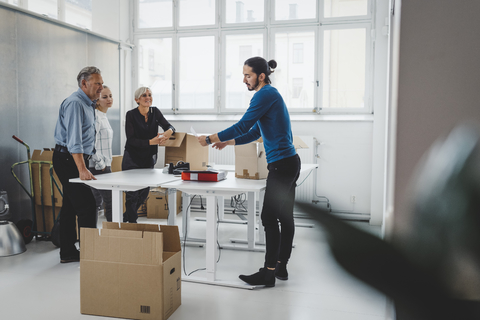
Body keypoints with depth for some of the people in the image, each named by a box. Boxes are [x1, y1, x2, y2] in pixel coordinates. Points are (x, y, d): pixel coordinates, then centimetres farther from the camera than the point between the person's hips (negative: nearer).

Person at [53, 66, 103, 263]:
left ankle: (68, 252, 20)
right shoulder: (75, 103, -16)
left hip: (72, 160, 10)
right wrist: (82, 169, -33)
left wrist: (86, 164, 27)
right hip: (68, 160, -10)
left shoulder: (88, 103, 17)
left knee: (70, 206, 12)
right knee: (87, 207, -10)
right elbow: (74, 139, -26)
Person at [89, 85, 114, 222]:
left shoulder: (104, 116, 17)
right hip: (98, 167, -10)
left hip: (104, 165, 10)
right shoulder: (95, 116, -14)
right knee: (110, 202, -6)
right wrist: (101, 164, -17)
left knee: (96, 203, 13)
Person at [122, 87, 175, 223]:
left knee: (144, 193, 12)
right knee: (132, 194, -1)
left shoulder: (155, 112, 1)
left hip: (149, 158, 5)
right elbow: (131, 140, -18)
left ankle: (125, 217, 35)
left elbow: (169, 126, -5)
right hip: (132, 159, -5)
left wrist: (169, 131, -29)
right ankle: (132, 221, 15)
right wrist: (150, 142, -30)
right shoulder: (131, 115, -12)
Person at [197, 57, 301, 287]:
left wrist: (210, 139, -10)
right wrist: (228, 142, 17)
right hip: (289, 162, 10)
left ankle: (268, 273, 0)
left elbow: (243, 126, -17)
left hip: (281, 164, -10)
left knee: (270, 218, -6)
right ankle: (281, 267, 20)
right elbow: (255, 132, 22)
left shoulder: (265, 95, -12)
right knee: (285, 216, 12)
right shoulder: (270, 94, 19)